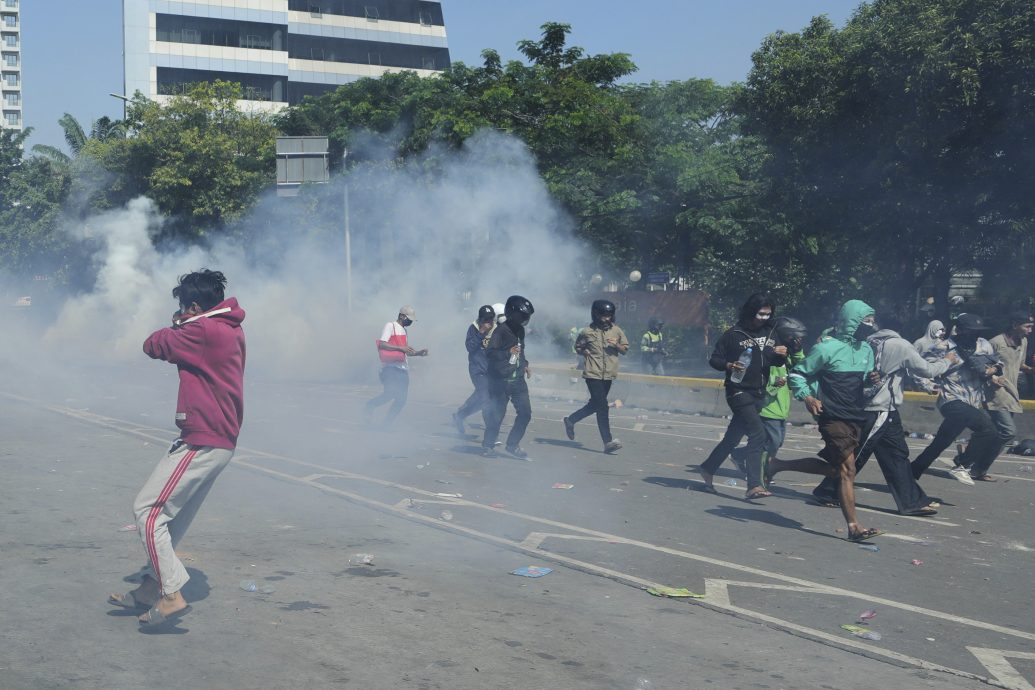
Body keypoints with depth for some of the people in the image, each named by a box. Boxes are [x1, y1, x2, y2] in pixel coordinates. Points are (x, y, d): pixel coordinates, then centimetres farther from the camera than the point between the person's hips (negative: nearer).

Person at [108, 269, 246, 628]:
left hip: (201, 442, -10)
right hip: (221, 441, 10)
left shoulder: (204, 331, -17)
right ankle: (151, 587, 23)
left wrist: (175, 328, 9)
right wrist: (183, 329, 8)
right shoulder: (232, 331, 13)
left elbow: (153, 345, -10)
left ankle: (171, 595, -11)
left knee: (148, 509, -8)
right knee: (175, 515, 16)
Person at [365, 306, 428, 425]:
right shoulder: (390, 326, -6)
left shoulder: (403, 330, 19)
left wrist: (418, 353, 12)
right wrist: (400, 348, -22)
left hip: (402, 369, 9)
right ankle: (371, 406, 4)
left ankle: (386, 423, 8)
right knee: (390, 393, -22)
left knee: (401, 399, 2)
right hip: (390, 367, -9)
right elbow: (381, 344, -19)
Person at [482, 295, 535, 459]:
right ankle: (488, 446, 15)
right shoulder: (501, 330, -14)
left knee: (525, 413, 2)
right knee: (497, 415, -1)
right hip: (501, 380, -7)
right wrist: (508, 352, -34)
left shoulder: (520, 330, 11)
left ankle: (513, 445, 15)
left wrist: (524, 364, 15)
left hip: (517, 379, 7)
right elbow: (489, 352, -22)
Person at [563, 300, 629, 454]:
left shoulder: (617, 330, 4)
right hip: (593, 374, -5)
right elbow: (578, 347, 13)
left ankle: (571, 420, 37)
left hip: (608, 374, 5)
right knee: (602, 407, -11)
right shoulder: (587, 332, -2)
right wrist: (585, 352, -5)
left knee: (594, 405, 16)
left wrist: (616, 345, -11)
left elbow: (625, 349, 9)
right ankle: (608, 442, -10)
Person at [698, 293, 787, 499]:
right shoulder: (734, 334, -8)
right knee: (758, 434, -19)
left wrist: (782, 356, -3)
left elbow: (776, 362, 20)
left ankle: (708, 469, 32)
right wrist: (729, 365, -25)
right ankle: (754, 485, -20)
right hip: (740, 392, -7)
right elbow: (714, 359, -5)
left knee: (733, 437, 14)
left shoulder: (769, 333, 11)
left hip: (759, 395, 7)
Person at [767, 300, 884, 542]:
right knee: (847, 470, -11)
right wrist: (808, 397, -20)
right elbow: (796, 375, -5)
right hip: (833, 418, -8)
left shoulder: (866, 350, 12)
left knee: (833, 469, 13)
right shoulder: (827, 348, -10)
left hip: (856, 418, 8)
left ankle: (779, 465, 27)